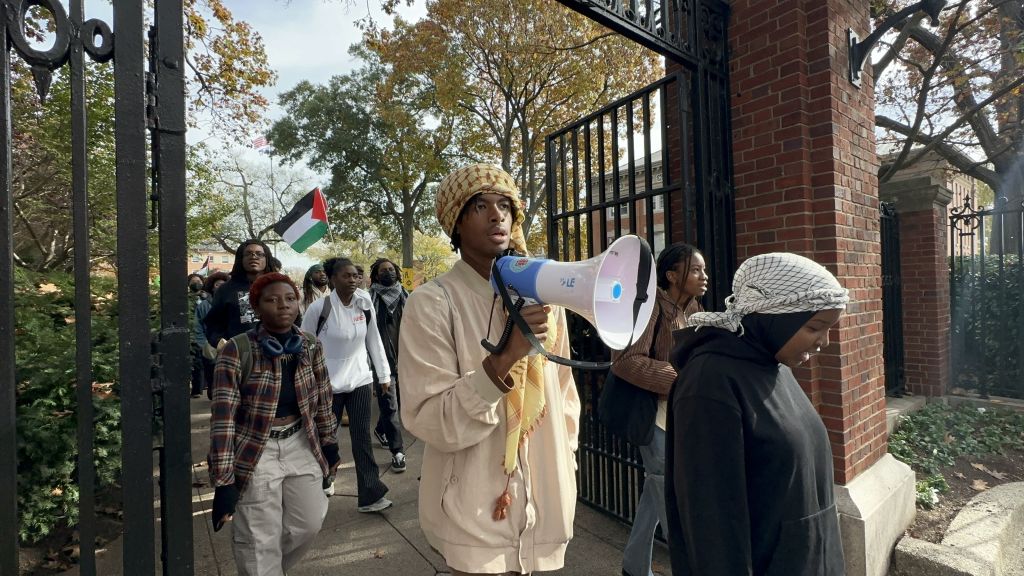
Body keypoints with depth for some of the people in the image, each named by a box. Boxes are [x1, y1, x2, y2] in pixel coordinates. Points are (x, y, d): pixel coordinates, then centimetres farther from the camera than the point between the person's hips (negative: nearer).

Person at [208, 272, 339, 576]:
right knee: (260, 542, 5)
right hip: (255, 451, -4)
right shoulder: (237, 350, -16)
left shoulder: (311, 347, -2)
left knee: (309, 523, 15)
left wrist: (329, 443, 14)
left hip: (301, 444, 5)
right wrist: (223, 480, -19)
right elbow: (223, 417, -17)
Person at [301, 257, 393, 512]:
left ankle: (370, 495, 10)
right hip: (328, 383, -2)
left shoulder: (364, 303, -3)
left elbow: (374, 340, 3)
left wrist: (384, 374, 5)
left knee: (362, 437, 4)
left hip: (360, 379, 2)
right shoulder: (319, 307, -13)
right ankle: (323, 479, 41)